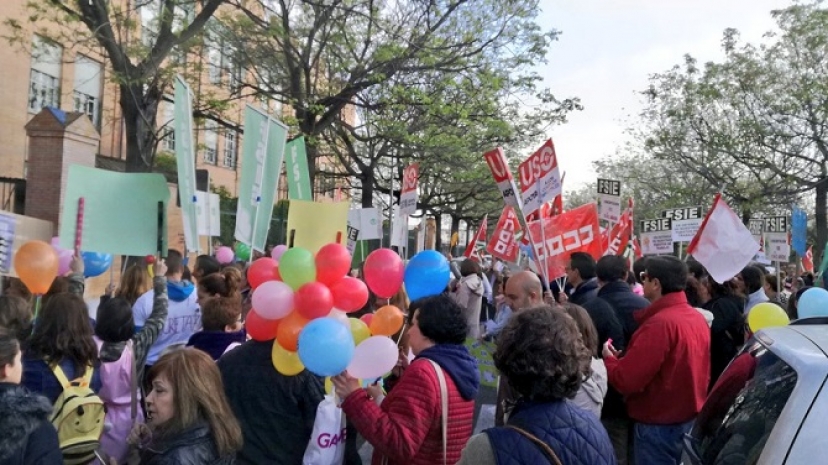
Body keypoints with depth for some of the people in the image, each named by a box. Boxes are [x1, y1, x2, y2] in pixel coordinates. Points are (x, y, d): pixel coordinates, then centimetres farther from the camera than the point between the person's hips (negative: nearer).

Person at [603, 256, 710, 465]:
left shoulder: (659, 323, -23)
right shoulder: (698, 318, 3)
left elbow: (626, 380, -25)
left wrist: (609, 358, -5)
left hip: (660, 424, -8)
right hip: (692, 418, 8)